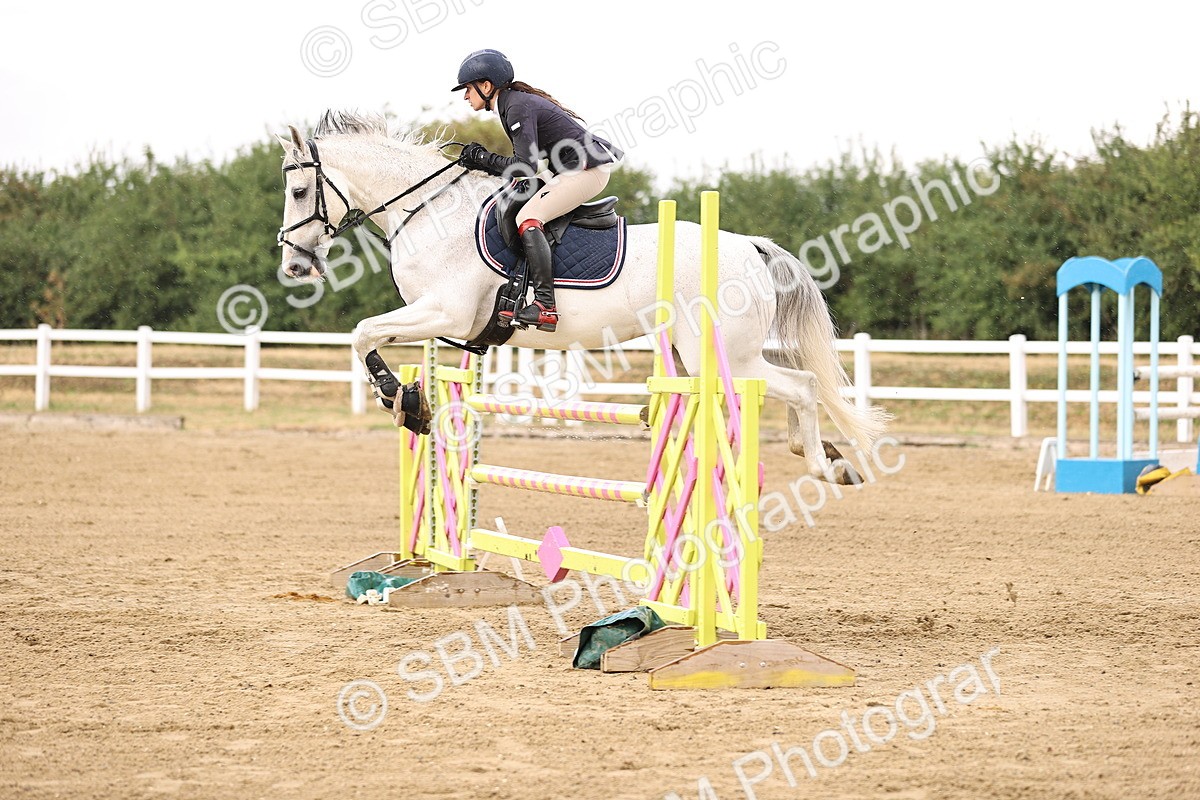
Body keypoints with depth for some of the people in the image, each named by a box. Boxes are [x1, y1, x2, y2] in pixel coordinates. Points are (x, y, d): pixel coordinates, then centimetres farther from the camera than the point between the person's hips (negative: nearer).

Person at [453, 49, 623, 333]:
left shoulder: (518, 107, -17)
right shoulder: (513, 103, 14)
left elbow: (525, 166, -23)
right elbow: (526, 161, 15)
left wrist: (484, 158, -11)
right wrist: (481, 162, 5)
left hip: (588, 168, -11)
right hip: (571, 169, 11)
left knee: (528, 218, -20)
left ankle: (546, 305, -29)